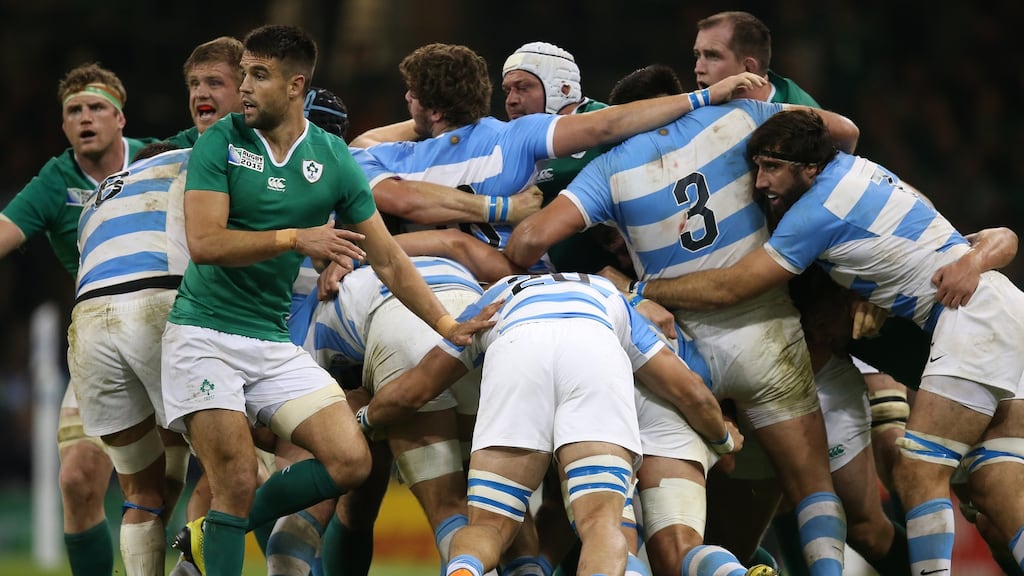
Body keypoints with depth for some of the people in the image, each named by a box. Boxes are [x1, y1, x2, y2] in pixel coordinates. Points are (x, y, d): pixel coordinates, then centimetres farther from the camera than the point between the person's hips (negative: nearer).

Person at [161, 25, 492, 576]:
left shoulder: (333, 159, 3)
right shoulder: (221, 142, -5)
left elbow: (388, 261, 8)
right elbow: (204, 241, -16)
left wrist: (447, 324, 0)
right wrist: (294, 238, -24)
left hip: (273, 340, 4)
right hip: (203, 334, -4)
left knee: (350, 460, -9)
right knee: (238, 482, -15)